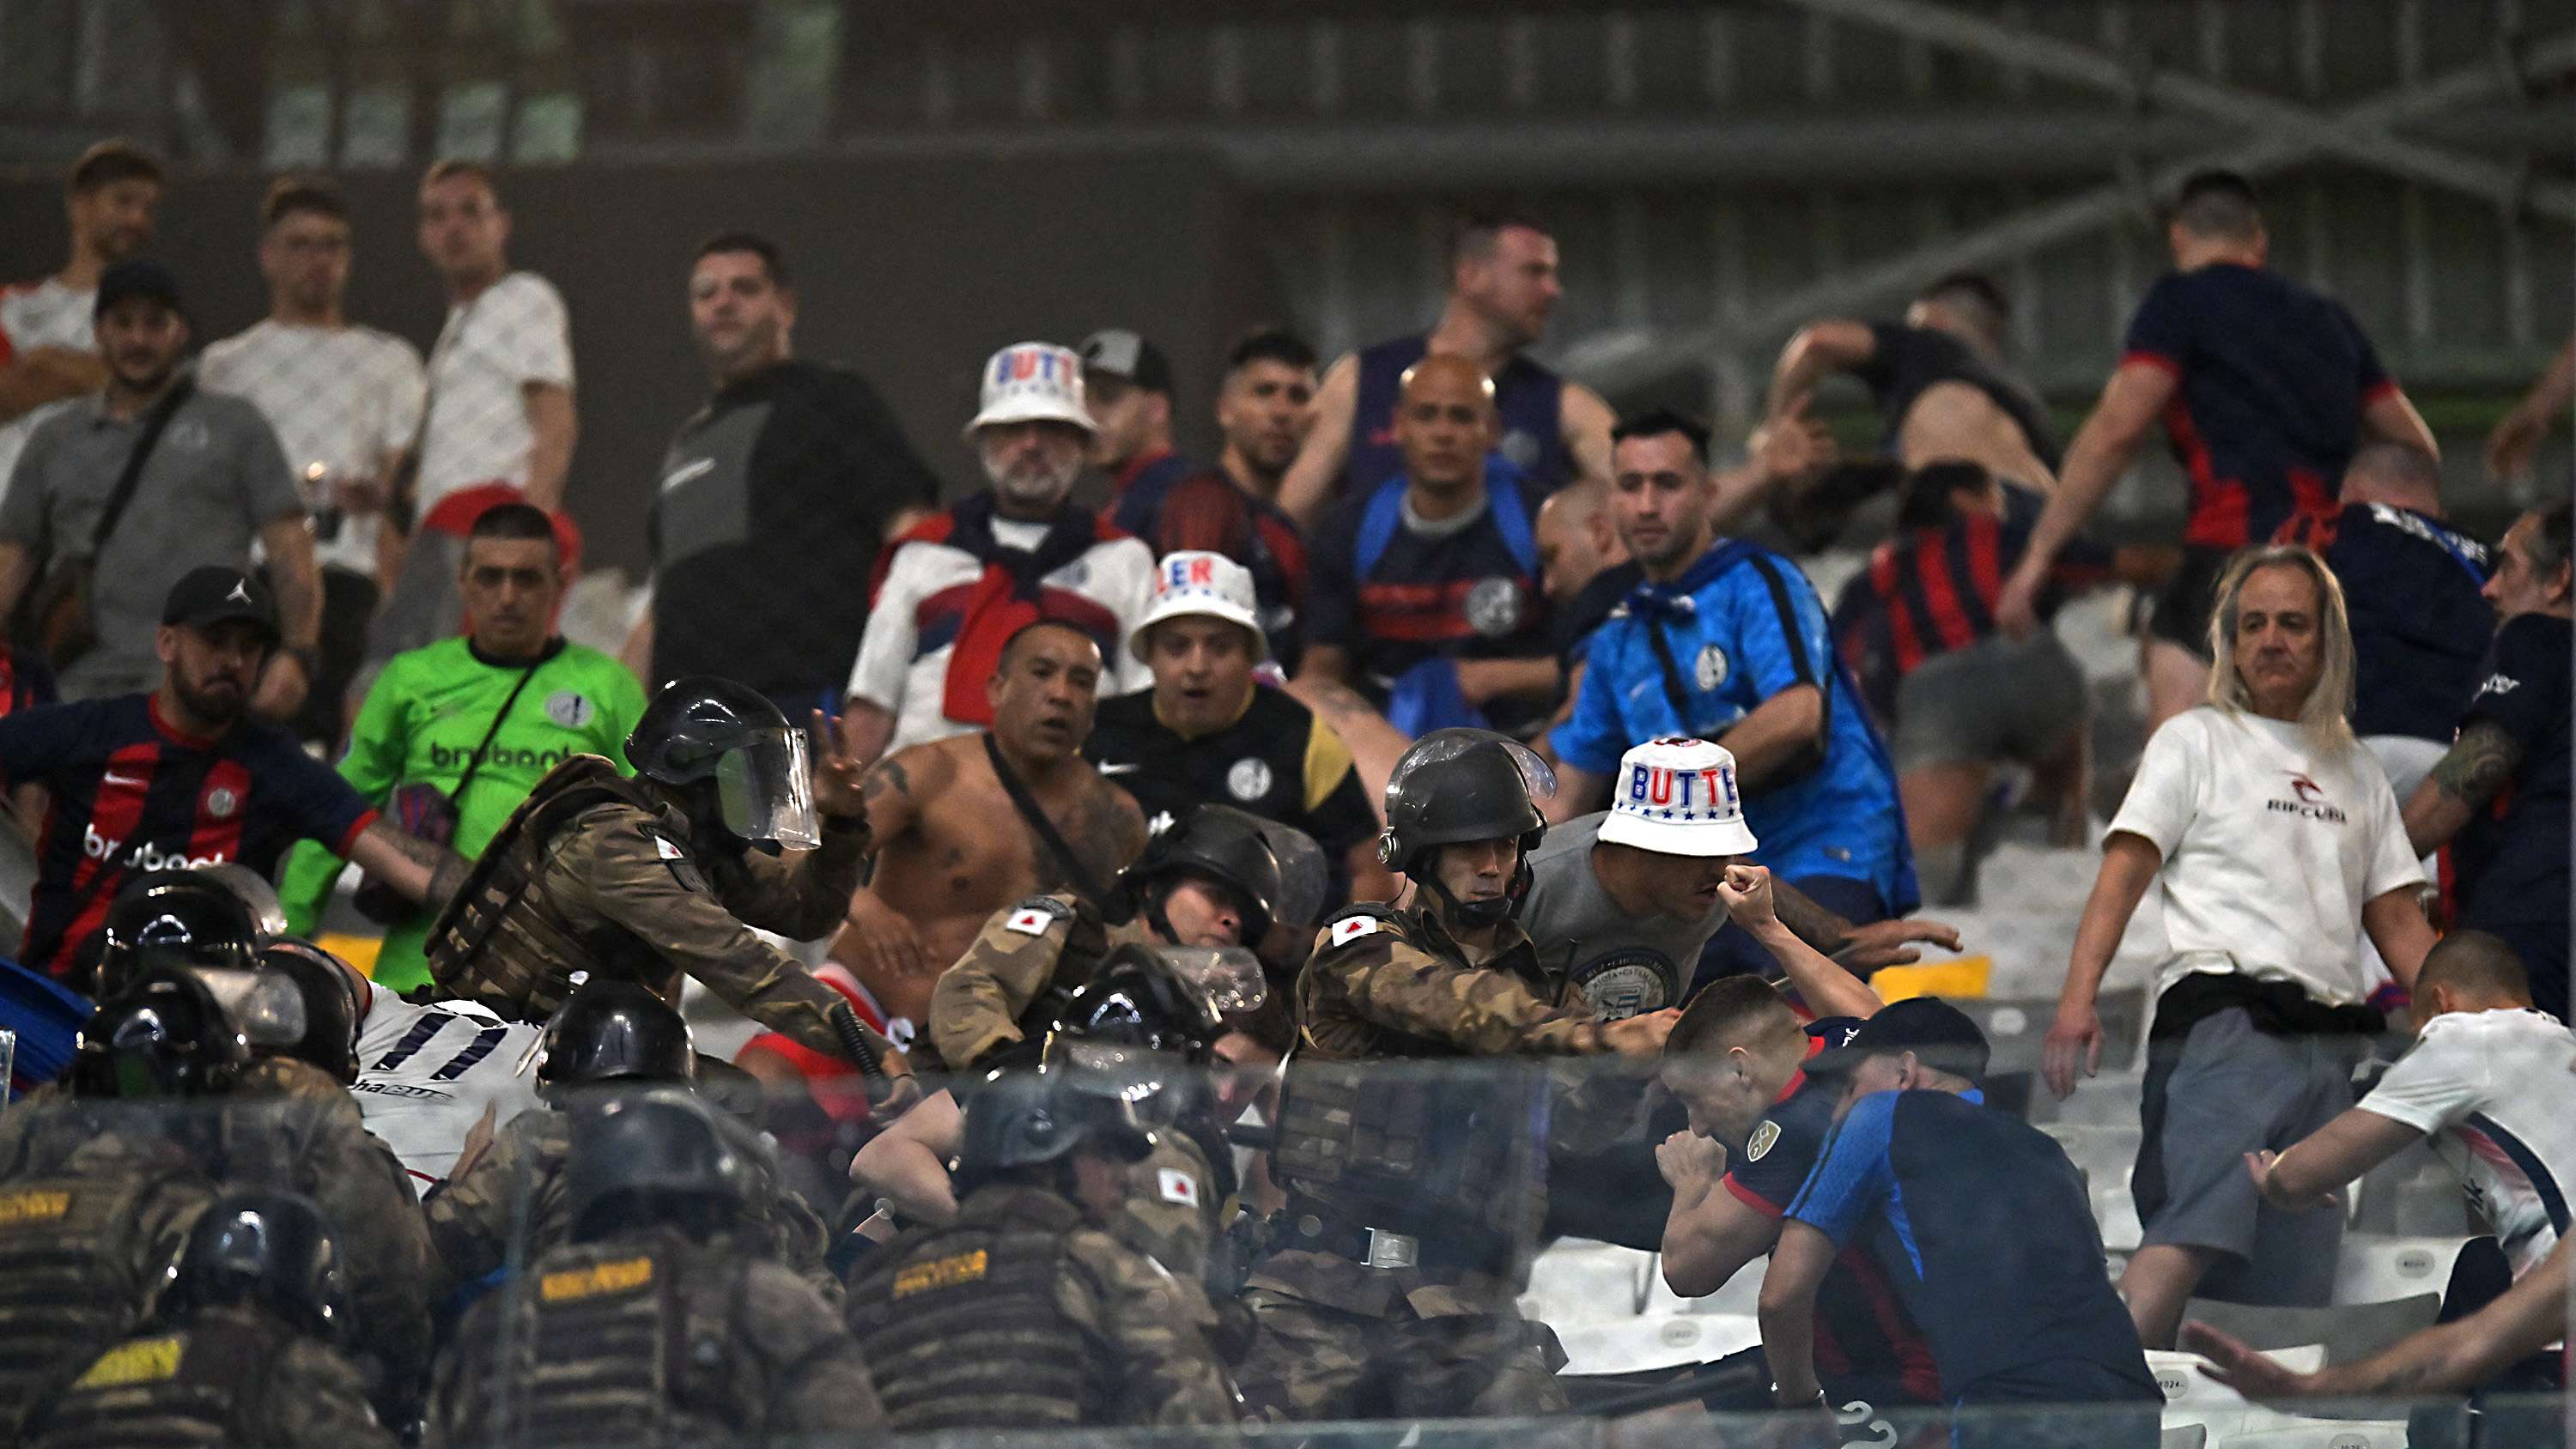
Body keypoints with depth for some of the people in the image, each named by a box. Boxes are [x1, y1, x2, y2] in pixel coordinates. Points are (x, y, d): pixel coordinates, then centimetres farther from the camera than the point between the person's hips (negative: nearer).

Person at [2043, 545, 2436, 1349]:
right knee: (2195, 1235, -26)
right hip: (2223, 1019, -6)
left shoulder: (2358, 774, 24)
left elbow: (2400, 924, 24)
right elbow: (2125, 869, 0)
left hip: (2330, 1041, 6)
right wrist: (2079, 997, -15)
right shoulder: (2196, 740, 11)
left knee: (2296, 1287, -4)